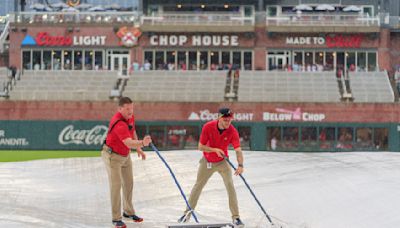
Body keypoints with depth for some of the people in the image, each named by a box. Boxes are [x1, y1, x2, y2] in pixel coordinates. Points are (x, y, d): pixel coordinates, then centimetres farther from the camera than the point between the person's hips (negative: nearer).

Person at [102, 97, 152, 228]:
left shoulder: (131, 117, -7)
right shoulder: (119, 123, -36)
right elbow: (129, 143, -48)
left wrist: (138, 148, 10)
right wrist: (142, 143, -65)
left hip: (125, 155, 9)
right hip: (112, 155, -9)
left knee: (128, 183, 17)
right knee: (116, 185, -11)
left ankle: (128, 212, 33)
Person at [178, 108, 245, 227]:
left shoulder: (232, 131, -25)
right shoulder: (208, 127, -24)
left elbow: (238, 150, -33)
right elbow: (200, 147, -18)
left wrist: (240, 165, -50)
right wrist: (214, 149, -34)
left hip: (222, 162, -1)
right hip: (207, 162, 1)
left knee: (230, 186, -16)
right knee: (198, 186, 12)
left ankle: (236, 217, -9)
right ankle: (188, 213, 27)